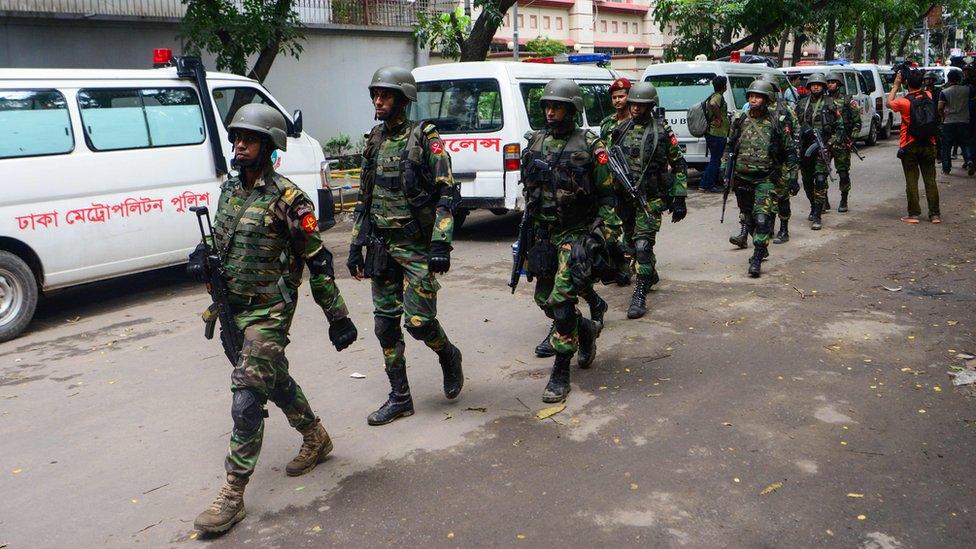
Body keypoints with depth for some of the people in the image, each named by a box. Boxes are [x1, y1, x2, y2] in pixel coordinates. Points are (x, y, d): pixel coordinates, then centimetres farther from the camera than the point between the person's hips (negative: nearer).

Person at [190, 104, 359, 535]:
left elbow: (318, 261, -13)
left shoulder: (286, 198, -16)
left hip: (268, 313, -8)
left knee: (247, 398, -9)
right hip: (231, 308, 8)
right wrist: (202, 256, -1)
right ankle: (316, 439, 45)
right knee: (274, 380, 23)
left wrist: (338, 317, -11)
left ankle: (232, 495, -1)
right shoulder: (229, 188, 7)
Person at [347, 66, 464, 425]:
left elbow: (446, 195, -13)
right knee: (386, 323, 6)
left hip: (418, 246, -6)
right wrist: (356, 245, 15)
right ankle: (400, 398, 17)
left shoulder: (425, 139, -8)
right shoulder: (374, 141, 12)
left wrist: (441, 244, -21)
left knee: (419, 321, -9)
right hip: (381, 247, 6)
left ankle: (449, 357, 24)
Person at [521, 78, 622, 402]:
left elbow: (607, 195, -7)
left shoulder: (589, 146, -8)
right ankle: (586, 330, 40)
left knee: (561, 298, -13)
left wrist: (608, 234, -12)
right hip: (544, 233, 6)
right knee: (544, 298, 12)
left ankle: (560, 372, -2)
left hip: (577, 233, -6)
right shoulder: (536, 143, 8)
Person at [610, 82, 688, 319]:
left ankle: (640, 295, -9)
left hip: (651, 198, -6)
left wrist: (679, 199, -7)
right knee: (632, 241, 16)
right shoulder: (622, 130, 7)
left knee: (643, 244, -13)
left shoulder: (662, 131, -6)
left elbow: (679, 165, -3)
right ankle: (651, 275, 41)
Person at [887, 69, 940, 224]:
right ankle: (935, 214, 8)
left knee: (912, 181, 1)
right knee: (930, 179, 7)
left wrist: (896, 85, 11)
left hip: (909, 147, -3)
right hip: (928, 145, 4)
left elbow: (889, 103, 7)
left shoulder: (904, 102, -14)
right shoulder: (928, 96, -2)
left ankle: (913, 214, 2)